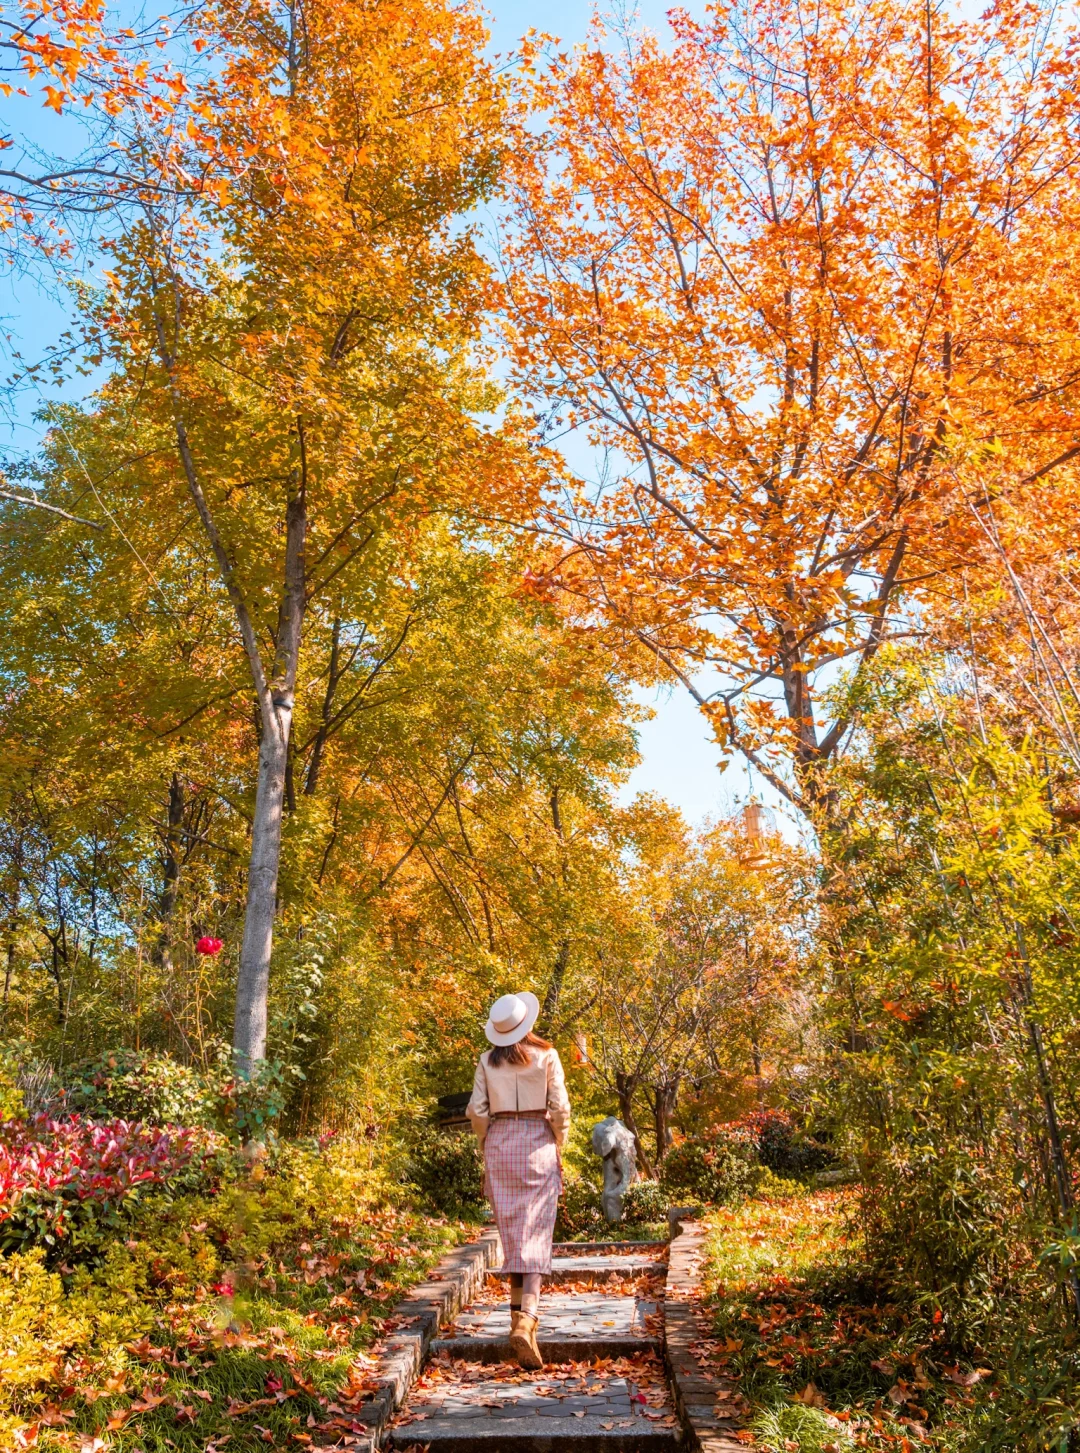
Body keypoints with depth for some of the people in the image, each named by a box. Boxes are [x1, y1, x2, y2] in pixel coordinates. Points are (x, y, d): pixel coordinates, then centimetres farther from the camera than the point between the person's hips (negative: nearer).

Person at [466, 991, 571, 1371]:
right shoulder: (546, 1056, -5)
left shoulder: (488, 1061, 1)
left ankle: (519, 1314, 21)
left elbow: (477, 1110, -1)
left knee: (510, 1230, 13)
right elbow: (559, 1108, -4)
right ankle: (526, 1318, -17)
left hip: (499, 1143, 2)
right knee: (535, 1233, -3)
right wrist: (558, 1147, 8)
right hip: (537, 1142, -2)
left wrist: (488, 1148, 11)